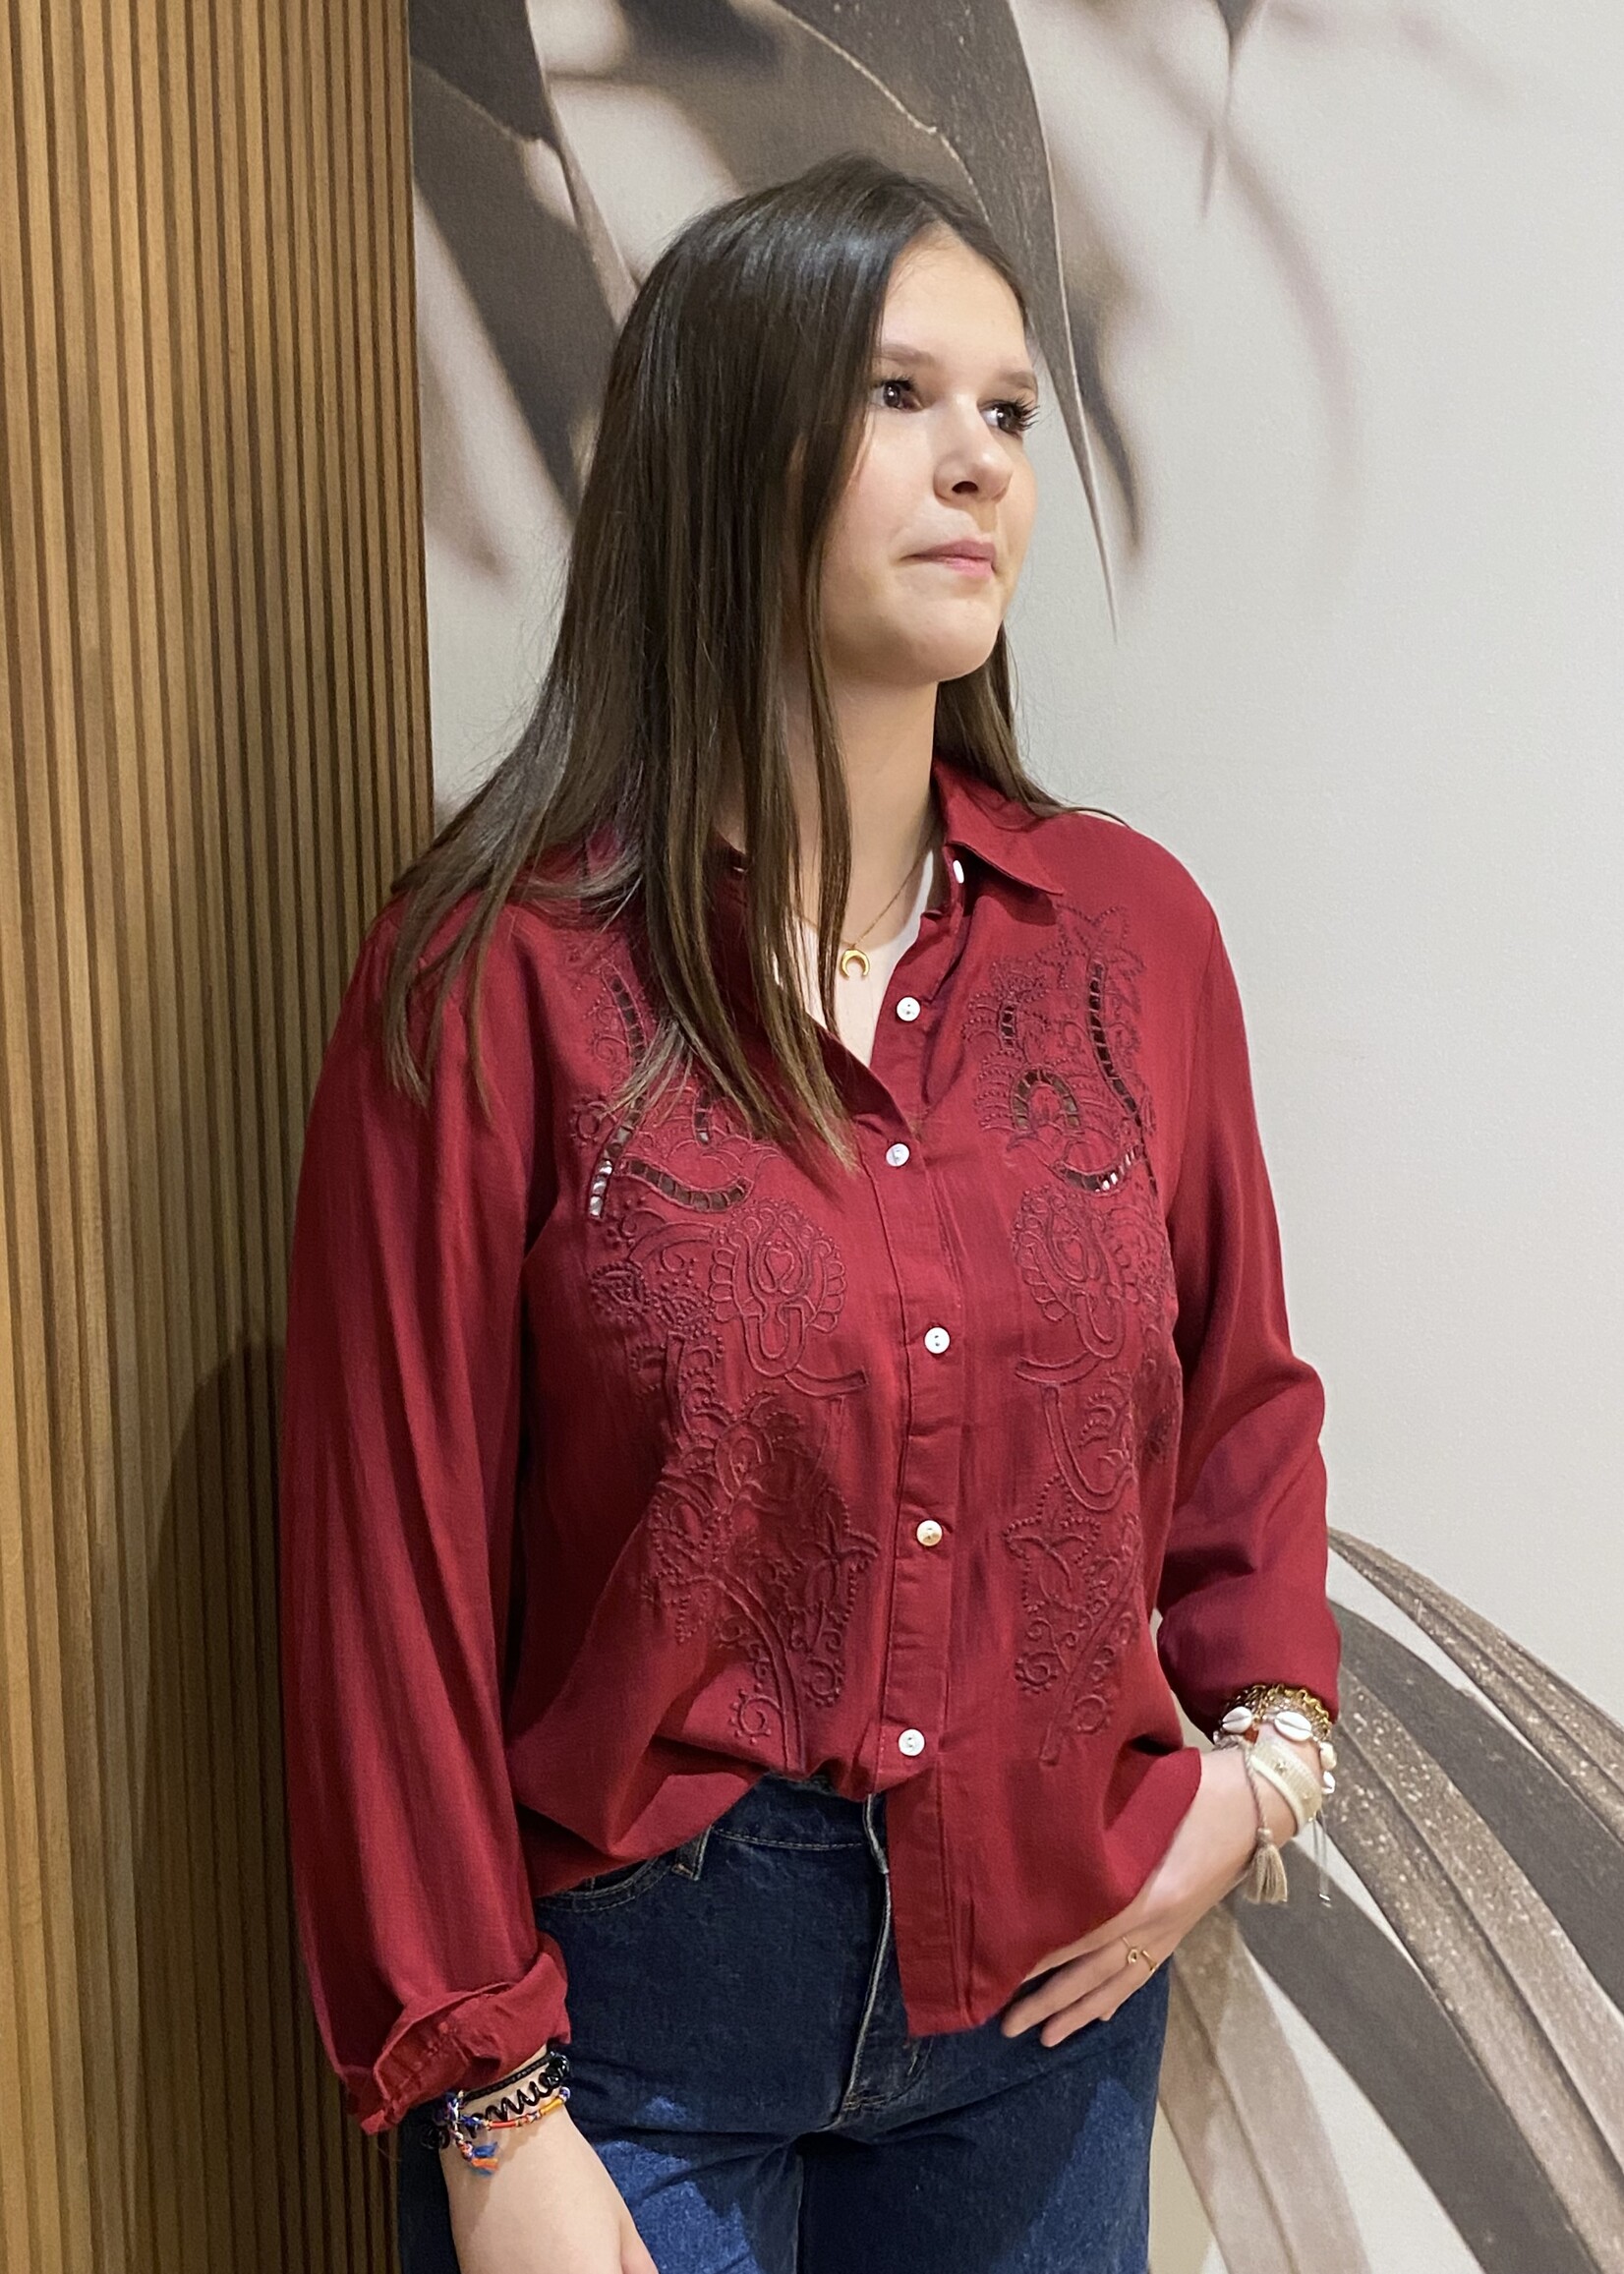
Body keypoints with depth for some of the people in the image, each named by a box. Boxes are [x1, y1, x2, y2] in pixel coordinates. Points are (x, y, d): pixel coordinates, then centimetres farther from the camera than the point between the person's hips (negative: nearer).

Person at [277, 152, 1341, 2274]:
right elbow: (397, 1562, -11)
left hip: (1054, 1979, 4)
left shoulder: (1135, 930, -1)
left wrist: (1261, 1752, -3)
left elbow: (1241, 1398, 11)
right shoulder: (490, 979, -14)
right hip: (632, 2002, -3)